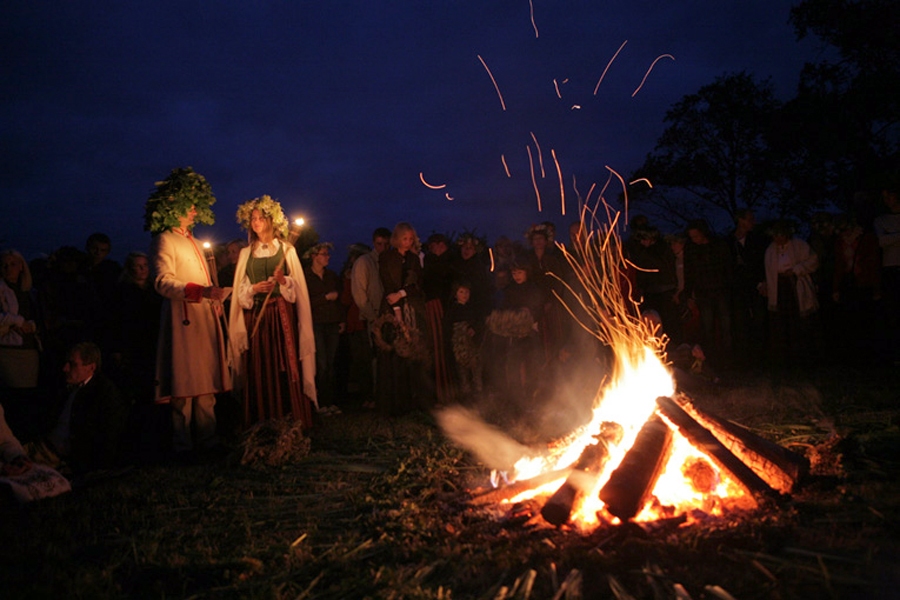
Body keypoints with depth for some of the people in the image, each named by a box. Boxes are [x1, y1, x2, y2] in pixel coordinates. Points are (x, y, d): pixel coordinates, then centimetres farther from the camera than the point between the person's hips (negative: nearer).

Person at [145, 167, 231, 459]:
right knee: (185, 383, -7)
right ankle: (183, 445, -2)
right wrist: (201, 291, -27)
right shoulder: (165, 240, -4)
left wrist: (215, 298, 18)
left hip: (205, 316, 8)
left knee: (206, 382, 7)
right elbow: (163, 282, -17)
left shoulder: (191, 241, 22)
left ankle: (206, 439, 12)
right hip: (183, 317, -8)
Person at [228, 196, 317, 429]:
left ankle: (291, 423, -3)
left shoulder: (286, 249, 9)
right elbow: (240, 290, 9)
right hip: (255, 316, 2)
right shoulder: (246, 253, 15)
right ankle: (261, 425, 1)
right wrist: (254, 289, -10)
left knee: (286, 366, -7)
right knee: (258, 369, -3)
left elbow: (298, 286, 3)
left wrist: (283, 281, -16)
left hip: (282, 315, -2)